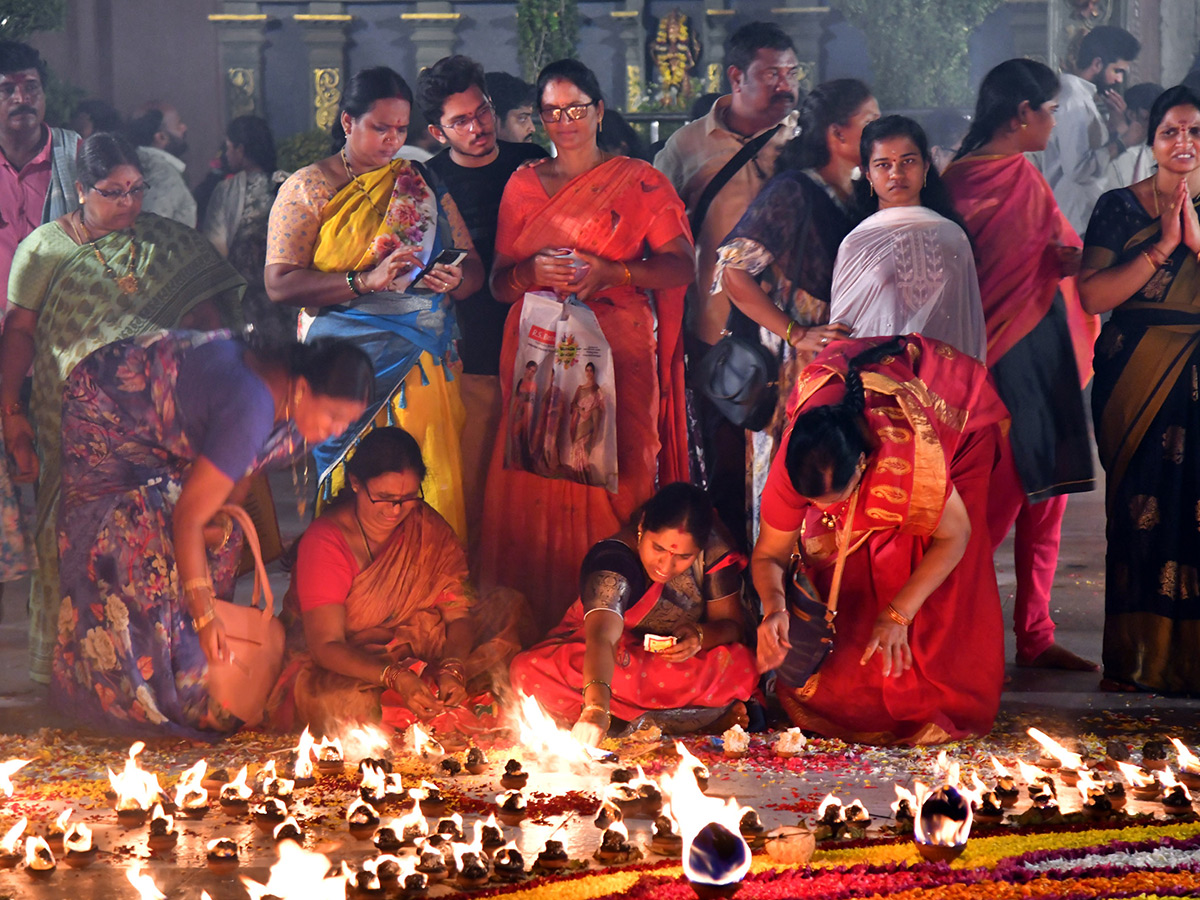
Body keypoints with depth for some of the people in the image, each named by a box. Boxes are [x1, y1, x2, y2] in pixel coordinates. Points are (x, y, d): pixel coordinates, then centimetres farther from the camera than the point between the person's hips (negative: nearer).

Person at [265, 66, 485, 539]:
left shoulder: (422, 185, 14)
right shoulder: (307, 188, 5)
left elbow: (473, 266, 13)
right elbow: (280, 283, -6)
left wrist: (455, 279, -12)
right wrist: (365, 281, -16)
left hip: (424, 363, 3)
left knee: (433, 488, -5)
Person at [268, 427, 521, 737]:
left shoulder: (428, 527, -5)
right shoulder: (324, 541, -20)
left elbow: (459, 612, -8)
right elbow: (326, 647, -26)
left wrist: (453, 668, -31)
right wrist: (395, 678, -42)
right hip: (343, 666, -4)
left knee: (505, 609, -11)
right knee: (338, 700, -40)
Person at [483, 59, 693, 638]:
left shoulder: (639, 183, 6)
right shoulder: (523, 187, 16)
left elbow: (681, 268, 0)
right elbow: (498, 283, 14)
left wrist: (610, 272, -14)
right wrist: (531, 272, -8)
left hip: (617, 353, -2)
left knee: (613, 480, -10)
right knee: (533, 486, -6)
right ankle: (537, 625, 1)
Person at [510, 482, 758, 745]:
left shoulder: (713, 551, -17)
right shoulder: (612, 560, -30)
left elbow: (732, 624, -9)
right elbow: (601, 637, -46)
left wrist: (701, 636, -34)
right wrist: (596, 708, -64)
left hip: (675, 662, 2)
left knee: (742, 665, -33)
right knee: (528, 670, -34)